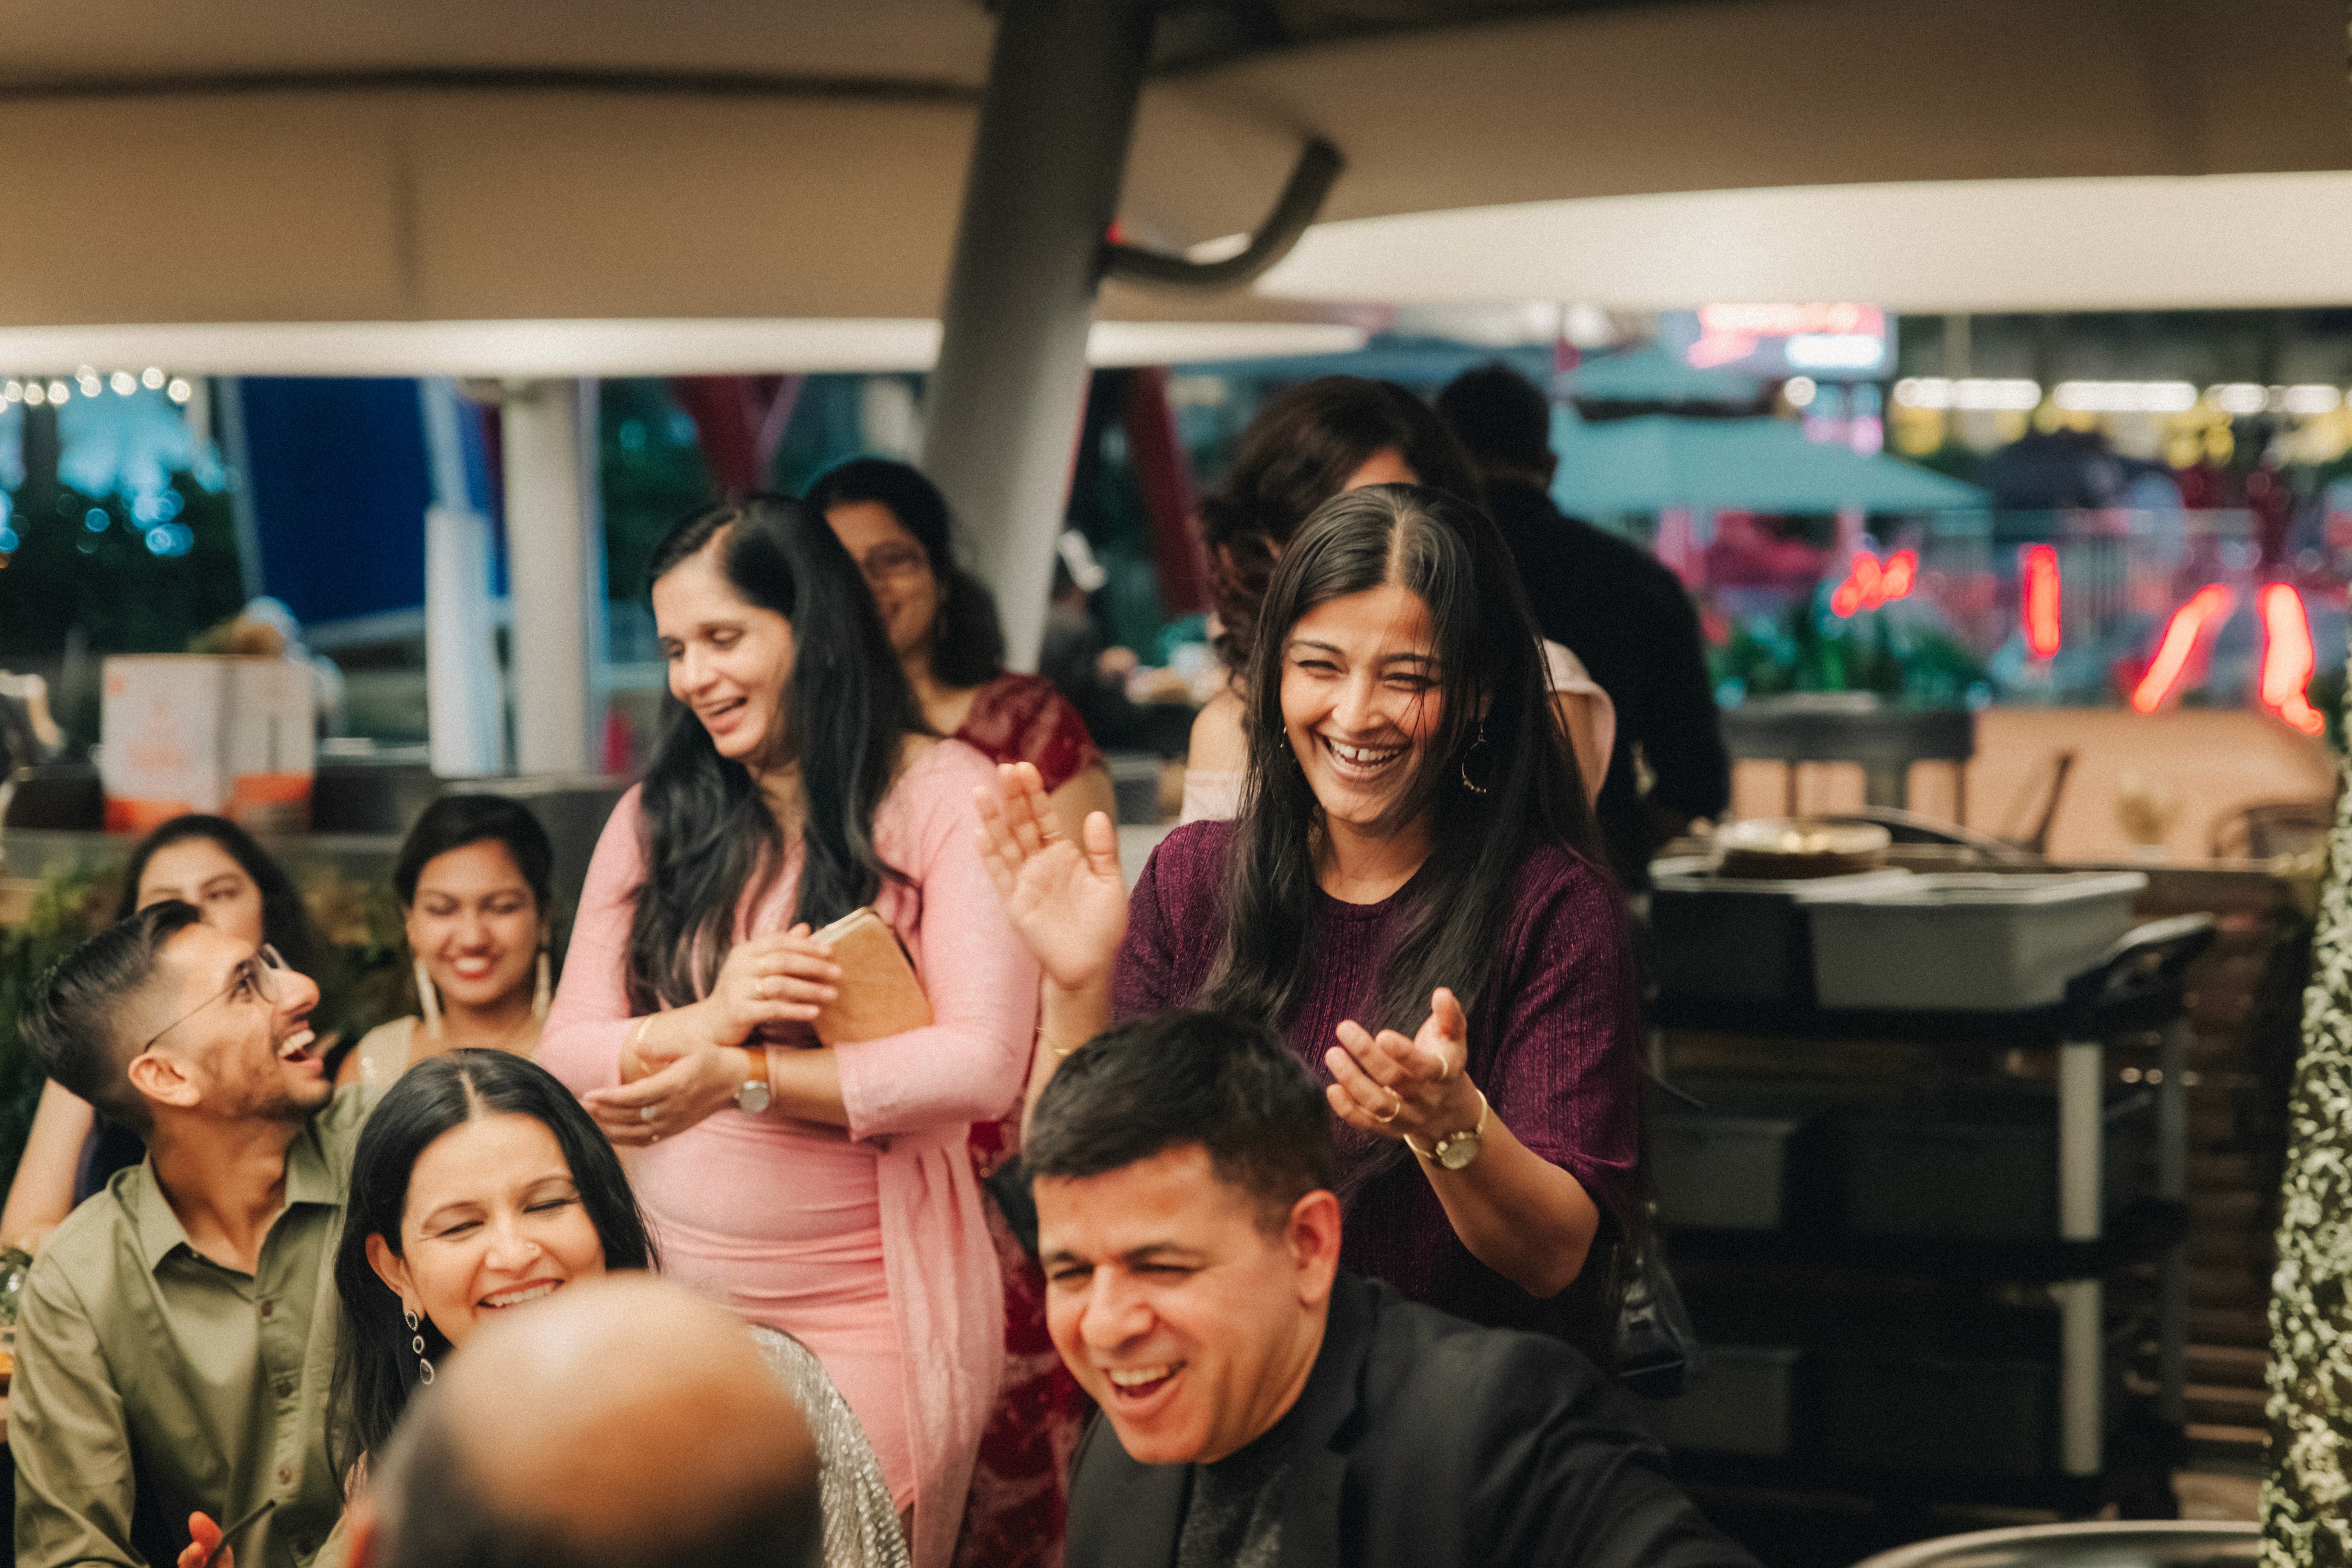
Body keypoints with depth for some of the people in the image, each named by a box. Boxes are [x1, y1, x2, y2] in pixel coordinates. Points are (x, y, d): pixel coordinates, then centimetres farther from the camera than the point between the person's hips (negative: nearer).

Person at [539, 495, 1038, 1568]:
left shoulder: (943, 795, -4)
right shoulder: (656, 818, 10)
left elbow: (982, 1067, -14)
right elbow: (563, 1058, 4)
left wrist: (740, 1076, -18)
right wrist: (707, 1019, -15)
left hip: (866, 1316, -4)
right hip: (669, 1299, 4)